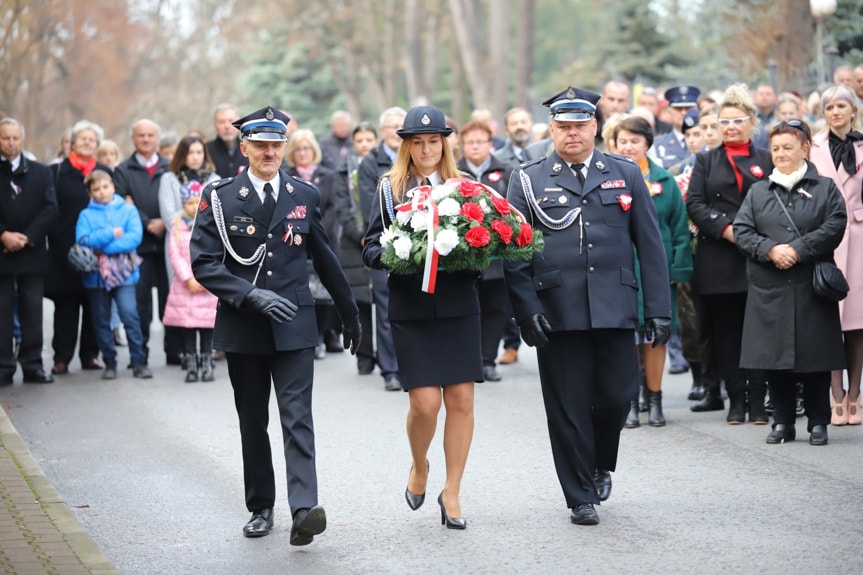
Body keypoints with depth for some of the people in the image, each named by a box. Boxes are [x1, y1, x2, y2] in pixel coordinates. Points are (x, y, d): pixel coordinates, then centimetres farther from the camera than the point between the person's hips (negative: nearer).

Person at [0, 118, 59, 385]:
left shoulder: (41, 173, 9)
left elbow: (50, 209, 1)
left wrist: (26, 237, -10)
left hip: (32, 251, 2)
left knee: (32, 311, 3)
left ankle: (33, 365, 7)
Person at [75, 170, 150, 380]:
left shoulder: (128, 210, 4)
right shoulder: (86, 215, 5)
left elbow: (135, 236, -9)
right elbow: (83, 241, -8)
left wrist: (103, 247, -13)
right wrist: (111, 234, -14)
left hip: (124, 273, -2)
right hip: (96, 275, 2)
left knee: (130, 314, -13)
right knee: (101, 321, 7)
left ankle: (139, 361, -6)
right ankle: (109, 362, 18)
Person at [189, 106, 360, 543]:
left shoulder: (305, 196, 6)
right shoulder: (220, 198, -1)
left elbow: (324, 259, 17)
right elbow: (203, 262, -8)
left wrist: (349, 313, 24)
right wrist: (252, 295, -20)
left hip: (294, 326, 0)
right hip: (243, 327, 0)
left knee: (297, 419, -12)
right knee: (252, 422, 11)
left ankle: (304, 510, -22)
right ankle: (260, 508, 24)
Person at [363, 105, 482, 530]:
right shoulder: (390, 188, 4)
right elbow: (371, 248, 3)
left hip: (459, 307, 2)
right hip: (411, 309, -2)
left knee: (461, 400, -1)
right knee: (425, 402, -8)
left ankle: (452, 492, 13)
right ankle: (419, 467, 23)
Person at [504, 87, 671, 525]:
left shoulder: (626, 175, 10)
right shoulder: (528, 181, 6)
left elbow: (650, 246, 8)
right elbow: (514, 253, 3)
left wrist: (659, 309, 2)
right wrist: (527, 310, -7)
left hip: (615, 308, 1)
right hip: (557, 312, -1)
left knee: (617, 394, 0)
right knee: (568, 407, 1)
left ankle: (601, 465, 30)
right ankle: (581, 498, 13)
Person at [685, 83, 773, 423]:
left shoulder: (766, 161, 10)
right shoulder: (706, 161, 13)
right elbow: (695, 204, 2)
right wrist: (725, 228, -12)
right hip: (718, 259, 1)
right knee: (725, 331, 3)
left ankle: (757, 400, 3)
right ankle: (735, 400, 10)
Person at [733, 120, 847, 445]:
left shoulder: (825, 189, 6)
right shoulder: (758, 192, 13)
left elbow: (834, 227, -6)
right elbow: (742, 231, 4)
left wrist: (798, 249, -15)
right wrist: (771, 249, -13)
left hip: (812, 287, -2)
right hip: (770, 289, 2)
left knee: (815, 357, -1)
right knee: (773, 357, 1)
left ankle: (818, 423, 9)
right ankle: (783, 422, 12)